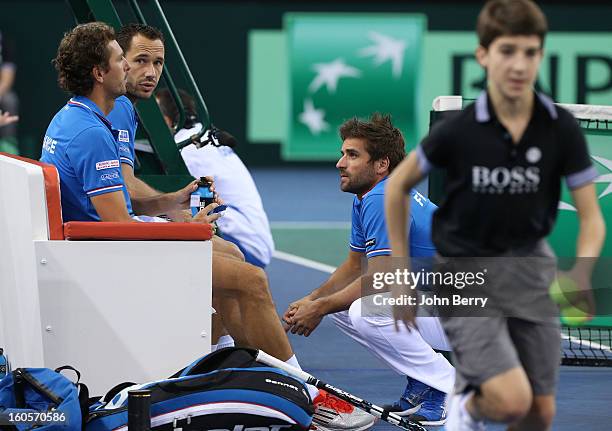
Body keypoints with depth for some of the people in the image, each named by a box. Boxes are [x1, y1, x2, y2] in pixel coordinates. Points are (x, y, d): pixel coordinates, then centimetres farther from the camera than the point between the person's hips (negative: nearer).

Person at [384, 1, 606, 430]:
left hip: (529, 270, 3)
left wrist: (581, 275, -28)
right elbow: (398, 185, 0)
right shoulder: (458, 131, -16)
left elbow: (591, 217, -7)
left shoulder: (561, 129, -12)